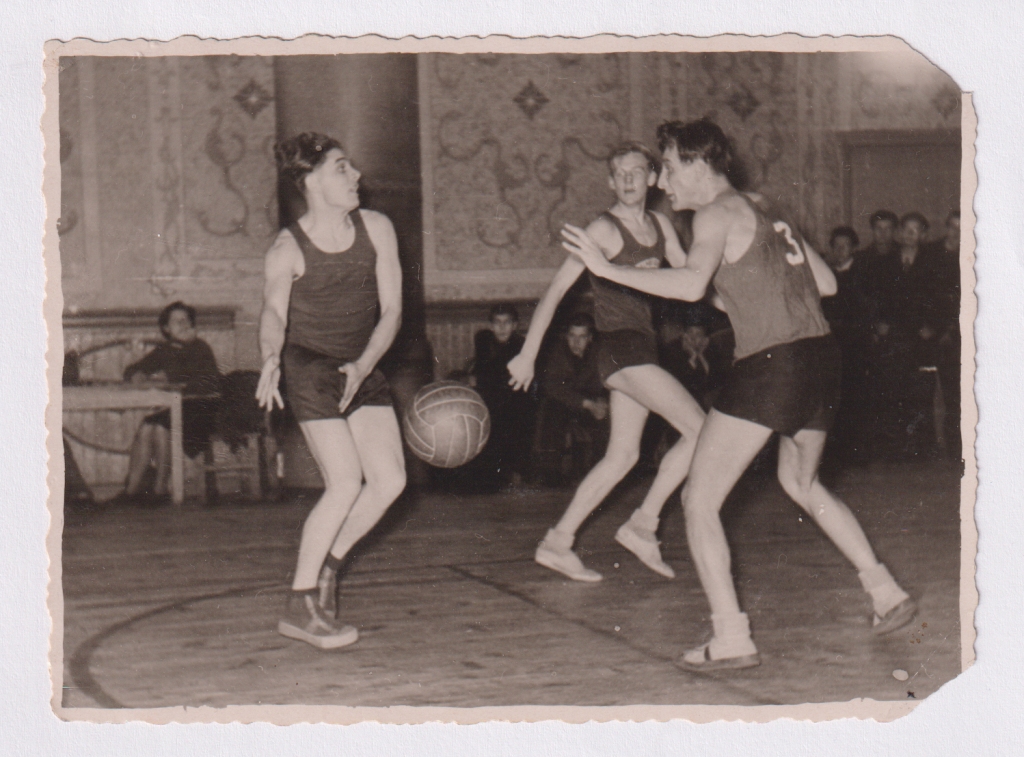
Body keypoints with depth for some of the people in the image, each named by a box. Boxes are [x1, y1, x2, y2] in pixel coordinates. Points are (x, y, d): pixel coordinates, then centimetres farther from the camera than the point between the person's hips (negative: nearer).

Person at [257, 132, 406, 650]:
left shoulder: (376, 229, -2)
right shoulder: (287, 249, -12)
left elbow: (391, 310, -2)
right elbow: (274, 311, -22)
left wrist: (363, 366, -15)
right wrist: (271, 360, -43)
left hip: (362, 368, 5)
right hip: (309, 369, -5)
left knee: (390, 479, -5)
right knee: (345, 482, -15)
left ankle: (326, 564, 19)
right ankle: (300, 608, -2)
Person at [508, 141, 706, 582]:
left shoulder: (660, 226, 11)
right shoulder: (604, 229, -10)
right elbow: (556, 290, -10)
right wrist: (528, 354, -12)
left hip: (640, 348, 8)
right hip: (620, 346, -8)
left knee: (623, 455, 10)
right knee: (701, 431, -13)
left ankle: (558, 542, 15)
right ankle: (643, 525, -4)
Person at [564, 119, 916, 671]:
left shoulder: (718, 213, -4)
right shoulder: (765, 214, 20)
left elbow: (692, 285, -22)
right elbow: (826, 283, 22)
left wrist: (607, 268, -19)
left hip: (769, 365, -9)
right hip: (821, 356, 9)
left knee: (699, 499, -2)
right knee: (800, 483, 31)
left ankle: (731, 639, -9)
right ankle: (887, 594, 32)